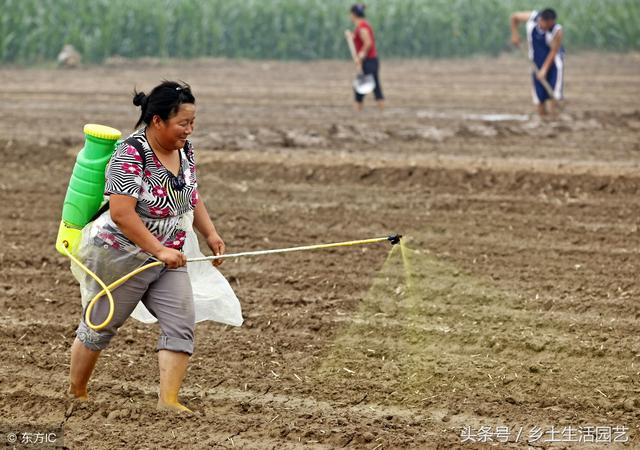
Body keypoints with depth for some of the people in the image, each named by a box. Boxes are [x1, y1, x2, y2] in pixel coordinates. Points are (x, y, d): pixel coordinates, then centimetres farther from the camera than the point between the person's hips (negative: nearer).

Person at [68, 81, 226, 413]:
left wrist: (210, 234, 6)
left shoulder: (184, 151, 2)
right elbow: (121, 213, -29)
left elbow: (191, 197, 19)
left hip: (167, 257, 7)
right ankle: (75, 394, 27)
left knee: (181, 324, -7)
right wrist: (160, 251, -30)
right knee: (99, 325, 9)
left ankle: (168, 400, -10)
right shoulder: (131, 155, -24)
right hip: (123, 257, -7)